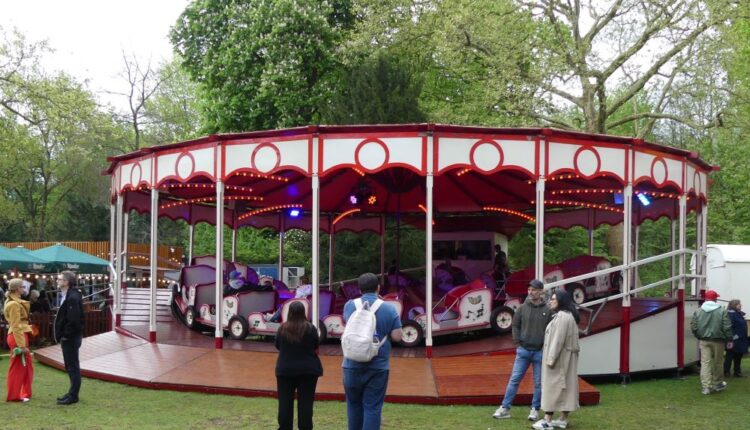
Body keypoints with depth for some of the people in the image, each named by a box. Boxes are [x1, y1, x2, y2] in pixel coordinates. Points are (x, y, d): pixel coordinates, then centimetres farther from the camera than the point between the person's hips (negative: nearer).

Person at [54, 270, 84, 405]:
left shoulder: (73, 298, -20)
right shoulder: (66, 296, 13)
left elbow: (74, 319, -26)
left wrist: (66, 335, -19)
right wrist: (61, 335, 13)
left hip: (70, 338, -10)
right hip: (67, 338, 10)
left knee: (73, 366, -3)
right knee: (70, 366, 16)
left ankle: (73, 396, 2)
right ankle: (72, 393, 25)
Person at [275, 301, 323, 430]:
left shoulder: (282, 329, -4)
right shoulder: (310, 328, -9)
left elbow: (277, 346, 8)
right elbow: (316, 345, 3)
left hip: (285, 370, 1)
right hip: (307, 370, -1)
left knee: (285, 401, 7)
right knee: (305, 402, 2)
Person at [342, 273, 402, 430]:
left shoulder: (349, 306, 1)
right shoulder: (389, 309, -7)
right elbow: (397, 337, -7)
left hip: (352, 365, 2)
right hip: (378, 367, -2)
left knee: (354, 404, 17)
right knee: (372, 407, 0)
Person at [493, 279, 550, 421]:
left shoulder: (547, 310, -4)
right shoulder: (523, 307, 0)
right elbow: (515, 325, 7)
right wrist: (517, 342, 1)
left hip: (540, 352, -1)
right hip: (523, 350, 1)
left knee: (538, 383, 7)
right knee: (514, 379, 2)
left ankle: (535, 409, 18)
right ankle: (505, 408, 6)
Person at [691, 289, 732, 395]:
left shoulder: (698, 311, -1)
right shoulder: (722, 311, -8)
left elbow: (693, 327, 0)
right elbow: (727, 328, -9)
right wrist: (729, 339, 1)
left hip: (704, 341, 1)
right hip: (718, 341, -1)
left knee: (705, 362, 0)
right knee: (717, 362, 13)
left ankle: (706, 386, -8)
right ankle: (717, 383, 28)